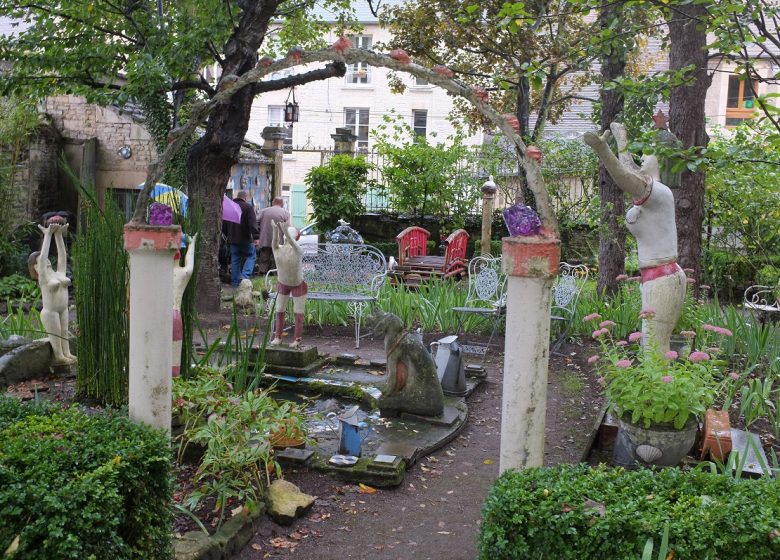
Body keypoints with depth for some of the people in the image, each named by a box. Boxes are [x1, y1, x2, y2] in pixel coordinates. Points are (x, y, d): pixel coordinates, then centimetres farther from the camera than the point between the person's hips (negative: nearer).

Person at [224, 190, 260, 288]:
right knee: (251, 256, 8)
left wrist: (227, 235, 27)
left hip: (232, 239, 5)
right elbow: (253, 223, -19)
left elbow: (224, 224, 18)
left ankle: (235, 282, 12)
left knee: (235, 260, 12)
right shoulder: (248, 207, -10)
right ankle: (245, 275, -11)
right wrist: (256, 237, -21)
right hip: (245, 239, -5)